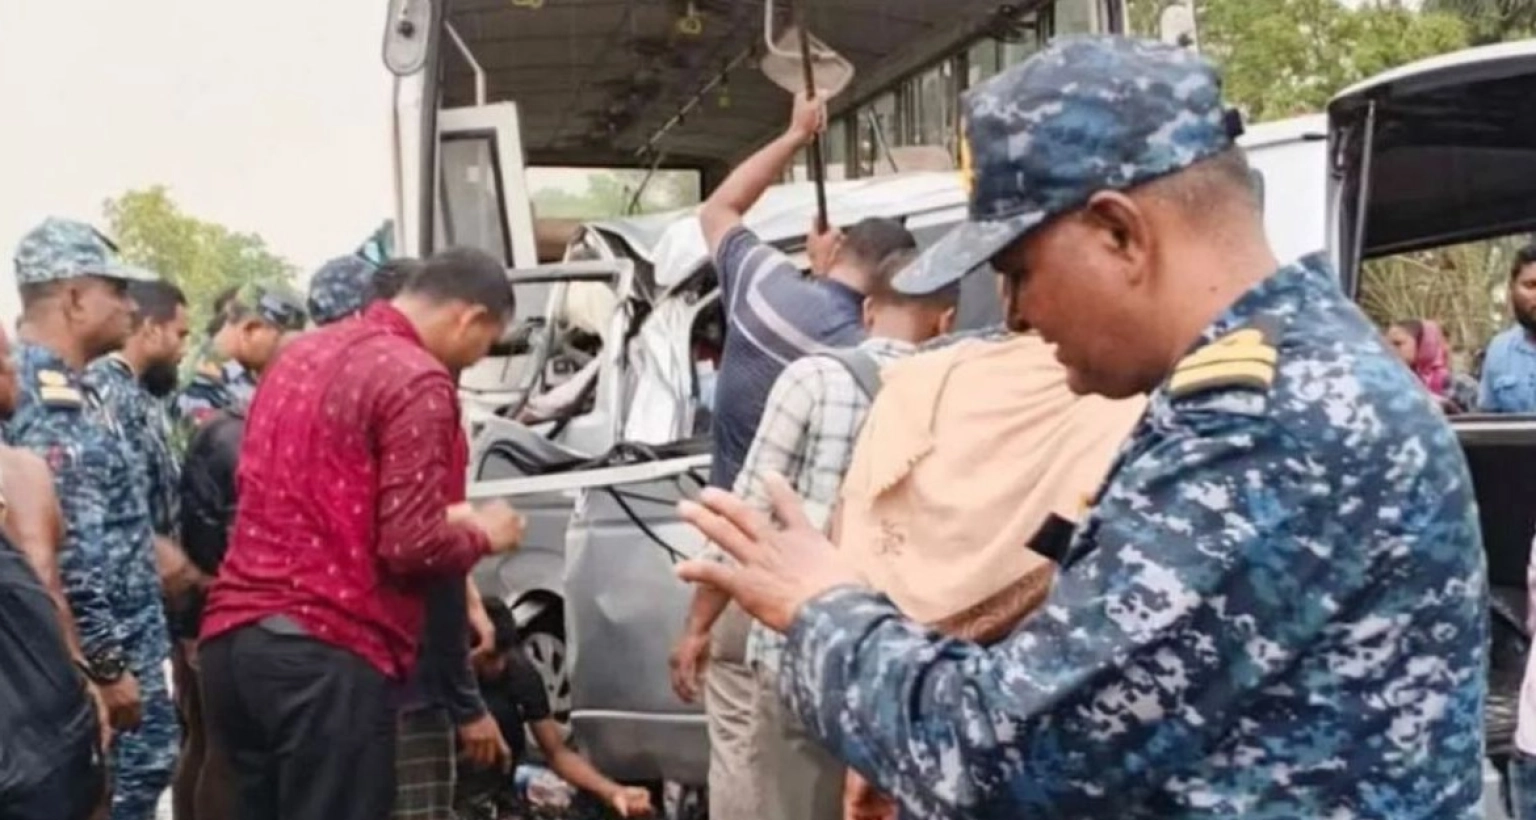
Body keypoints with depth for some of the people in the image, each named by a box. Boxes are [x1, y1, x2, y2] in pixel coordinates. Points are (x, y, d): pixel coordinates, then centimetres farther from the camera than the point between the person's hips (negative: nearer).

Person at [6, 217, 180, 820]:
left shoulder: (49, 385, 13)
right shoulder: (51, 398, -20)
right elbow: (65, 552, -26)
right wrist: (107, 668, -21)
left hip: (124, 649, 10)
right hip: (105, 660, -10)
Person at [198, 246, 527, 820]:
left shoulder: (302, 354, 17)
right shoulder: (416, 380, -11)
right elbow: (410, 547, -16)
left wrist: (449, 522, 25)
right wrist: (481, 535, 4)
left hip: (232, 637, 8)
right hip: (326, 652, -8)